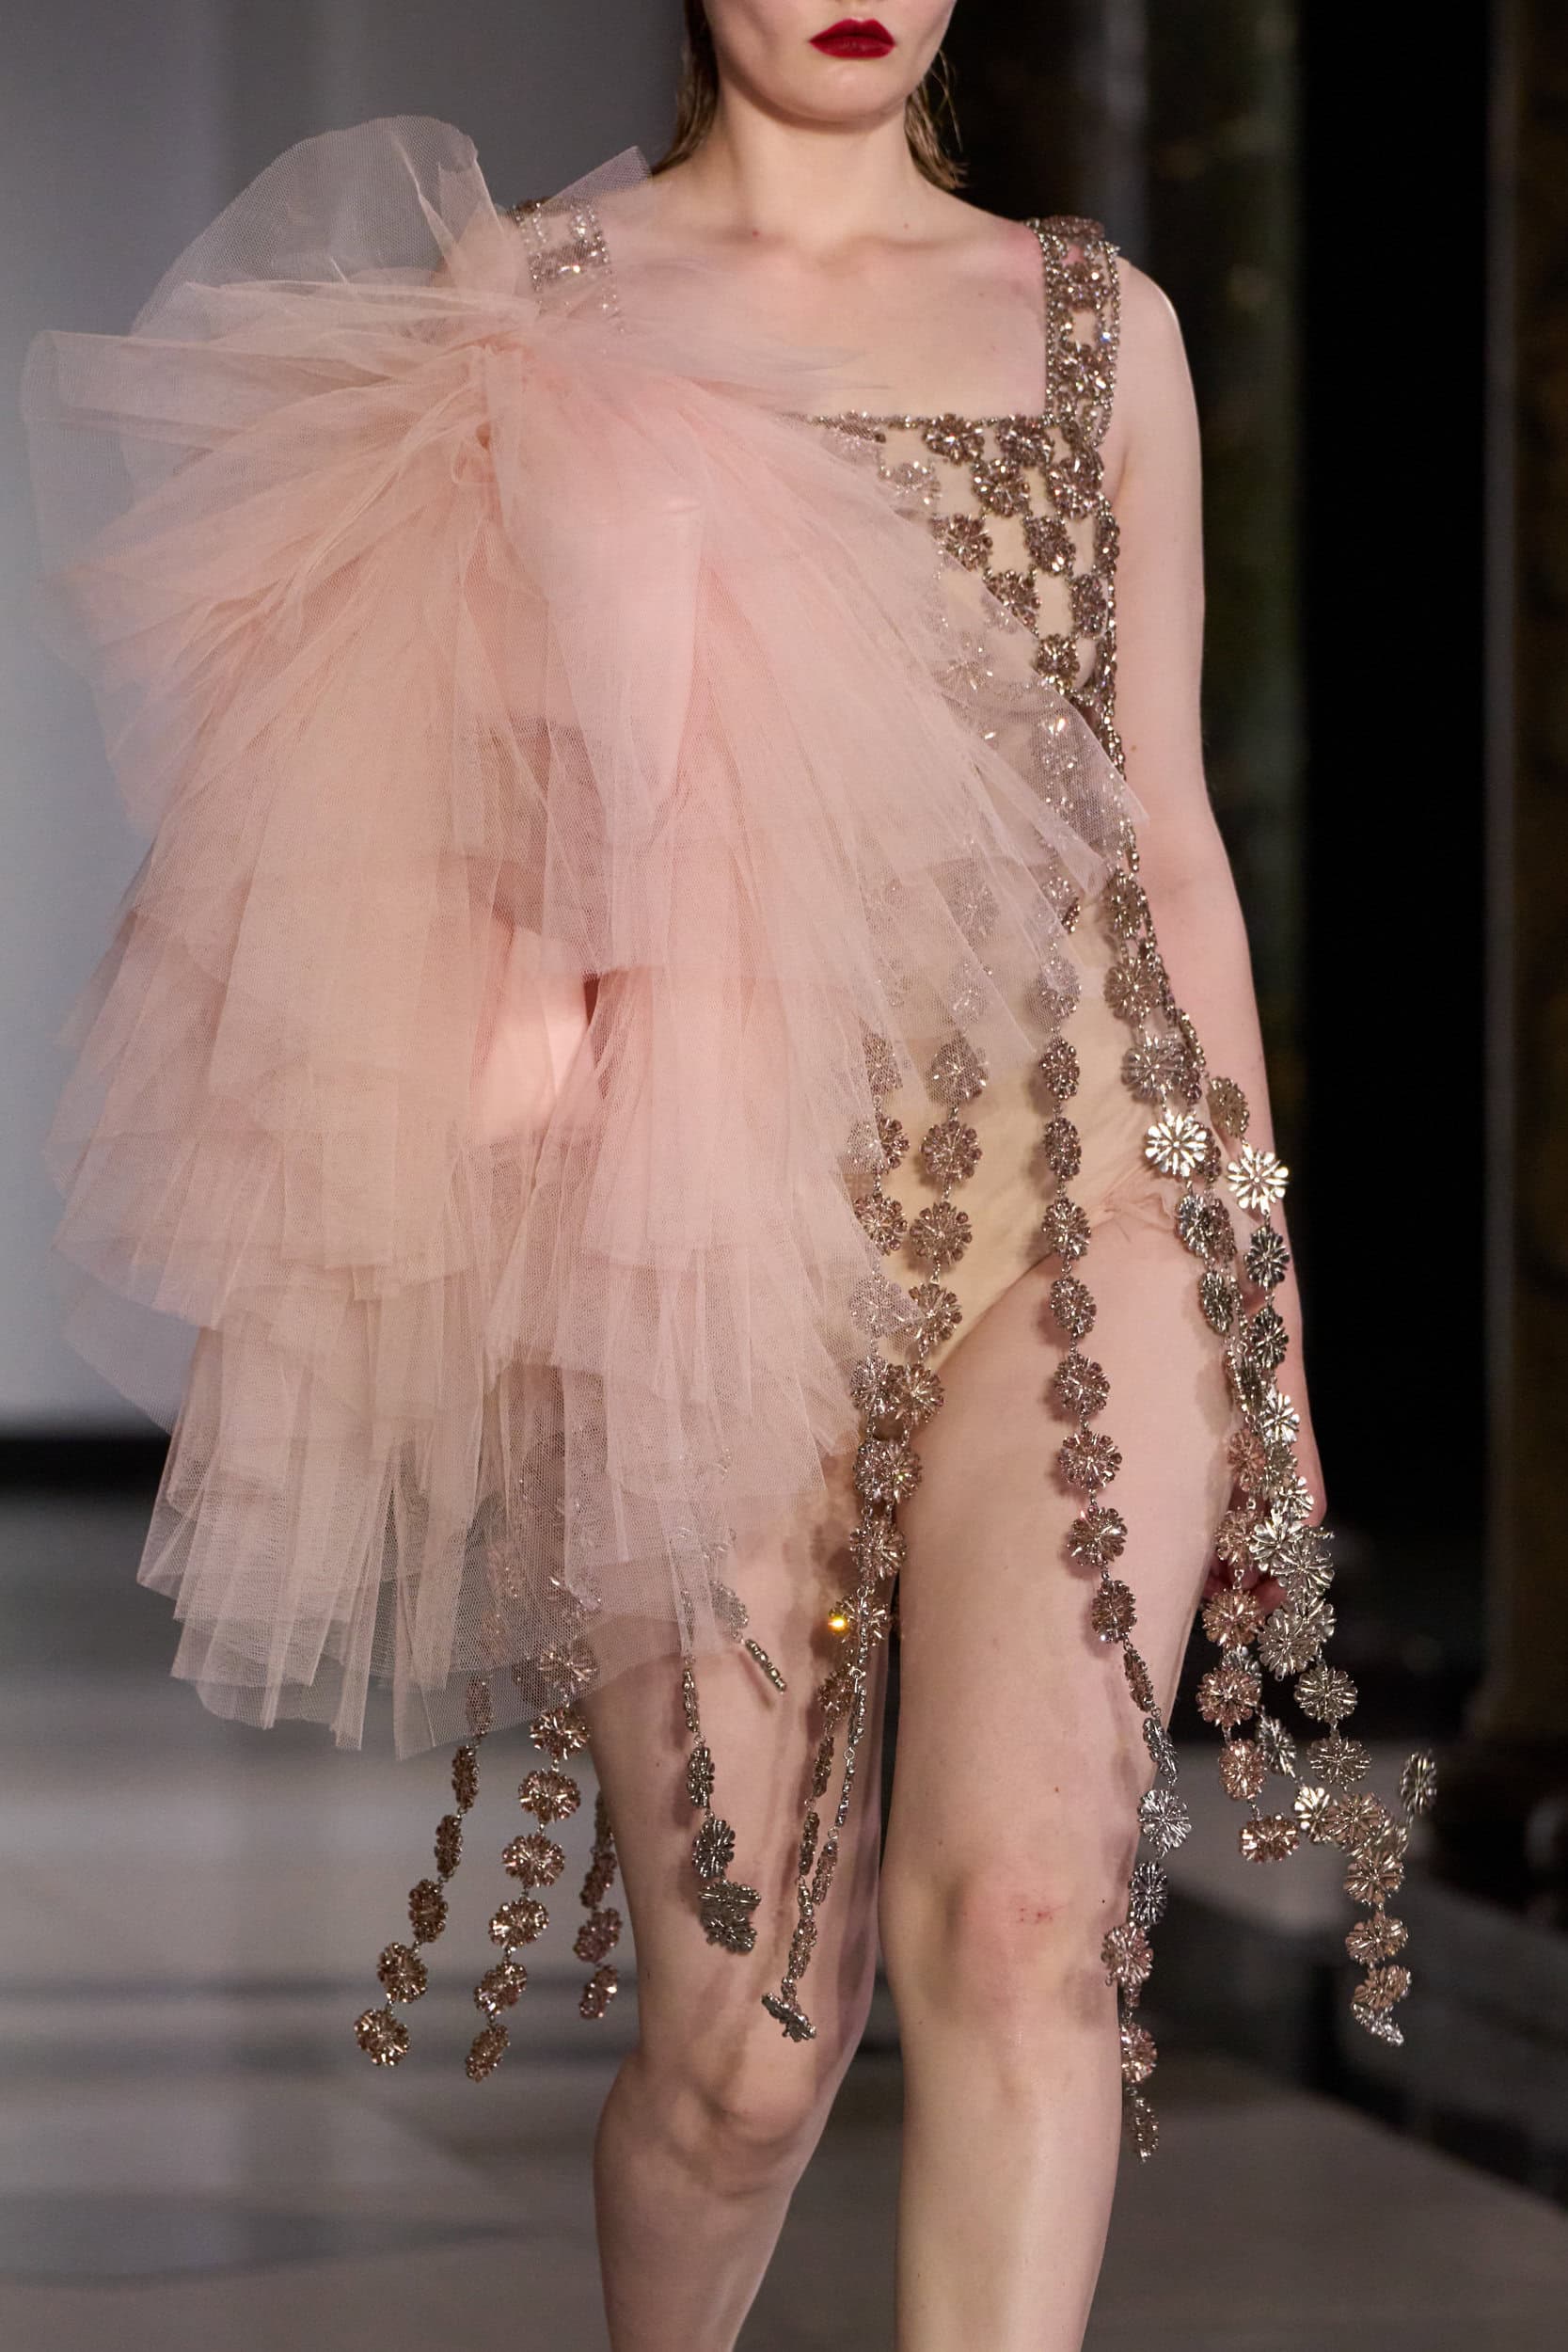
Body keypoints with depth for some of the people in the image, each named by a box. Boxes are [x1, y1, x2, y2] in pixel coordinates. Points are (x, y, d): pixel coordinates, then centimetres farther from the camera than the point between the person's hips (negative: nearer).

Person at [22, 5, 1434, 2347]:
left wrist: (1262, 1278, 14)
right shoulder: (527, 289, 7)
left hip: (1076, 1182, 1)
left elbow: (1170, 826, 16)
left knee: (1024, 1911, -20)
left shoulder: (1101, 322, 14)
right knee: (745, 2036, 0)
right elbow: (440, 780, 7)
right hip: (706, 1207, -1)